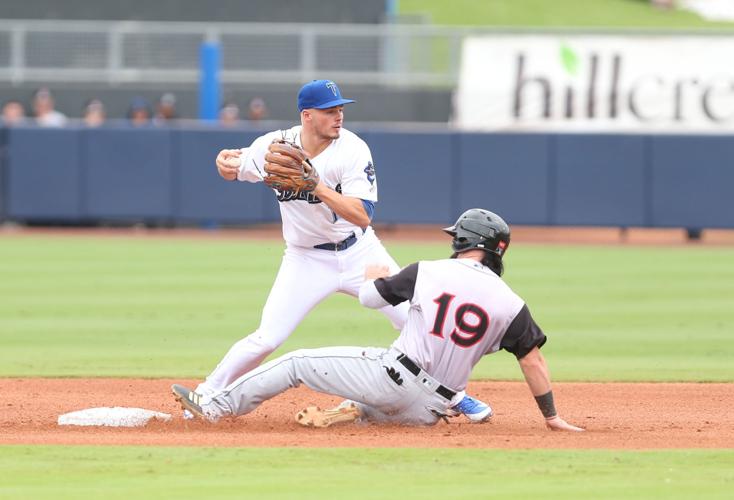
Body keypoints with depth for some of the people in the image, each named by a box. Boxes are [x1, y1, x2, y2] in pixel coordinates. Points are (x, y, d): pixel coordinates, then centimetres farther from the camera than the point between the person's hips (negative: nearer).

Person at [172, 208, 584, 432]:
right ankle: (342, 415, 14)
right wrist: (552, 417, 12)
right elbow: (533, 360, 2)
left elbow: (369, 297, 10)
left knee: (299, 363, 10)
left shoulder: (428, 272, -2)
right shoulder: (511, 304, -1)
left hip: (393, 375, -3)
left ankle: (216, 406, 13)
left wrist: (374, 277, 34)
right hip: (429, 410, 3)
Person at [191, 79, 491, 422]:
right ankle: (206, 395, 10)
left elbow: (362, 215, -27)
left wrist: (317, 186, -37)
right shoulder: (275, 145, -12)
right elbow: (234, 169, 6)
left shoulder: (352, 150, -19)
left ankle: (453, 395, 13)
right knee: (266, 339, -10)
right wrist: (224, 160, -17)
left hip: (359, 251, 0)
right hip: (306, 260, 0)